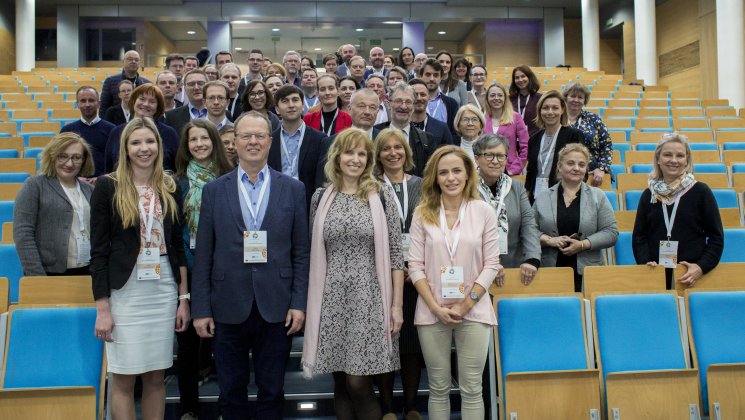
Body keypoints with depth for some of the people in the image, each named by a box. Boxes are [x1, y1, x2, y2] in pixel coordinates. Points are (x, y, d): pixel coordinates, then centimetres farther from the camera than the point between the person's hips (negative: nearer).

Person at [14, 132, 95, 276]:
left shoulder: (90, 190, 11)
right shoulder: (34, 185, -1)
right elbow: (23, 233, -8)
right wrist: (37, 276, -15)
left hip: (88, 273, 4)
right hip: (50, 274, -4)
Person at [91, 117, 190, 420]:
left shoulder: (170, 188, 7)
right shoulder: (107, 186, -4)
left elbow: (177, 246, 10)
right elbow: (99, 250, -5)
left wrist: (183, 298, 6)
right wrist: (102, 308, -9)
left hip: (164, 292, 3)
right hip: (124, 292, -3)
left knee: (156, 377, 10)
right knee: (124, 380, 4)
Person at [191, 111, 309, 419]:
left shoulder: (293, 189, 3)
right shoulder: (214, 190, 3)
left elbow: (301, 252, 2)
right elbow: (203, 255, 2)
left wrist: (299, 303, -3)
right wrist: (200, 309, -1)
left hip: (276, 308, 0)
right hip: (228, 308, 1)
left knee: (272, 391, 11)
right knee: (231, 392, 13)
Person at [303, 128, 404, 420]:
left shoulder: (382, 195, -1)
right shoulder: (321, 197, 6)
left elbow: (395, 254, -1)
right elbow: (313, 253, 11)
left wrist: (397, 305, -4)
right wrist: (310, 303, 7)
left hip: (369, 298, -2)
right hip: (331, 300, 3)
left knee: (359, 384, -4)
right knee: (341, 383, 10)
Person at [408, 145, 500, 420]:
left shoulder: (484, 212, -1)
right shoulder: (422, 214, 1)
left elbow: (491, 264, -2)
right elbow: (415, 265, -1)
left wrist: (465, 304, -9)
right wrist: (436, 307, -9)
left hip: (473, 311, -1)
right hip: (432, 312, 1)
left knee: (471, 389, 5)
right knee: (438, 388, 11)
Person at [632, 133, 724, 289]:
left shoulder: (700, 191, 0)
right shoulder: (649, 194, 6)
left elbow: (716, 237, -1)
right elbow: (639, 236, 6)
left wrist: (701, 267, -14)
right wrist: (645, 262, -11)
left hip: (692, 277, -1)